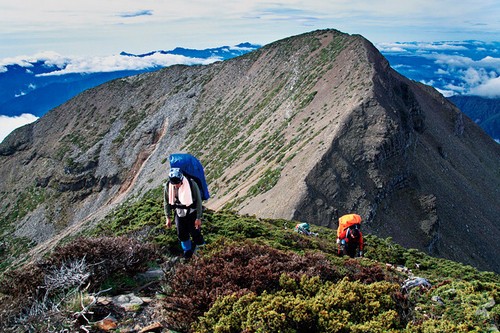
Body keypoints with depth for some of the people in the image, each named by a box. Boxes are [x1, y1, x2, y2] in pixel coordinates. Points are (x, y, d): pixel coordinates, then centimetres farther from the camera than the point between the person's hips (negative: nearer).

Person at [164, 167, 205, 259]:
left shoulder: (191, 184, -30)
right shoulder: (168, 186, -20)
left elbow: (198, 201, -18)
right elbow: (166, 202, -3)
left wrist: (198, 218, -14)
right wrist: (168, 218, 1)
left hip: (192, 213, -3)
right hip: (179, 213, 3)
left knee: (194, 232, 5)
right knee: (181, 234, 11)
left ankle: (199, 242, 40)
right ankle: (187, 250, 39)